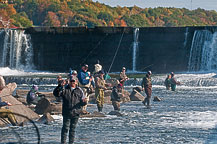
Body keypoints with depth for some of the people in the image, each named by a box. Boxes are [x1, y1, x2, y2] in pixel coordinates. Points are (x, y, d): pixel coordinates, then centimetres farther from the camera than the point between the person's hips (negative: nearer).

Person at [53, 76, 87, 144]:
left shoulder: (79, 90, 8)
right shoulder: (65, 89, 3)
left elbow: (83, 102, 9)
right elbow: (56, 93, -9)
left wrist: (84, 102, -16)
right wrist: (60, 87, -24)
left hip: (76, 113, 2)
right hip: (66, 112, -2)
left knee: (73, 128, 8)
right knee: (65, 127, -3)